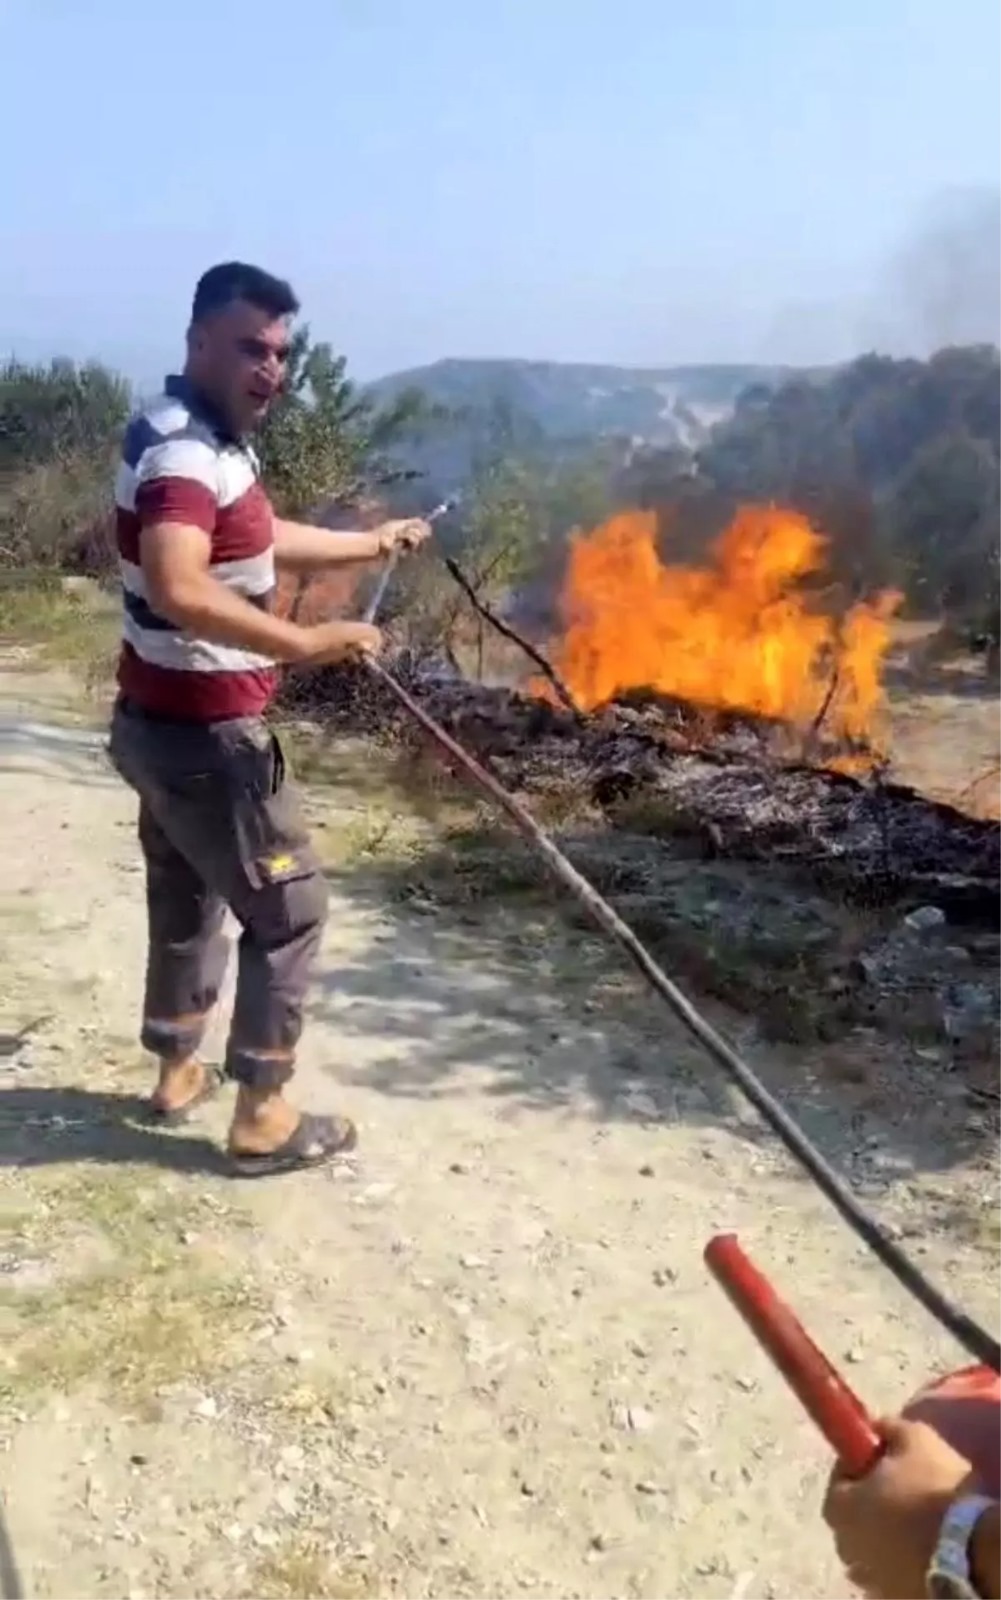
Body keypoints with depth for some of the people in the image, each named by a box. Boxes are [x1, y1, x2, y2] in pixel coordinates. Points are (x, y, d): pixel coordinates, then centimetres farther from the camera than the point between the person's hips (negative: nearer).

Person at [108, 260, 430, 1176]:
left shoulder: (212, 439, 10)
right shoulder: (182, 451, -23)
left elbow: (260, 539, 27)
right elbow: (178, 591, -40)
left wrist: (370, 543, 30)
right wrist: (305, 644, -38)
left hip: (165, 723, 10)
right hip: (206, 734, -10)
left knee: (187, 900, 21)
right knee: (289, 911, 1)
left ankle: (178, 1072, 37)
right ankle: (263, 1118, 11)